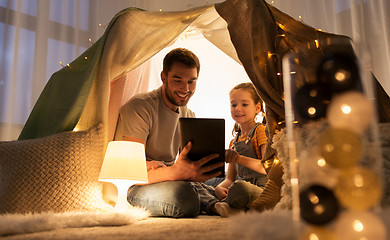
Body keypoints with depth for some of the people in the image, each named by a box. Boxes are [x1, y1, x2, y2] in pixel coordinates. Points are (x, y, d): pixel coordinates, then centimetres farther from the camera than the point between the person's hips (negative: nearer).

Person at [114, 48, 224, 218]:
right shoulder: (140, 107, -14)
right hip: (130, 189, -5)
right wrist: (175, 172, -44)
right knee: (182, 193, -36)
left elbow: (189, 166, 4)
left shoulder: (189, 116, 10)